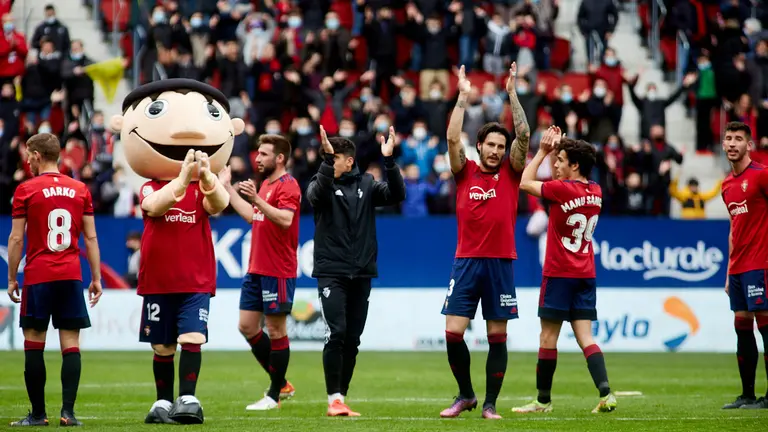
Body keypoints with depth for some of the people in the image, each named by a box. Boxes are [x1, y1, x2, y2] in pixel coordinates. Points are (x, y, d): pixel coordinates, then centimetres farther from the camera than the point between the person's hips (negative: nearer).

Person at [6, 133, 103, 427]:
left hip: (38, 278, -3)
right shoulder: (80, 190, 7)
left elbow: (16, 239, -3)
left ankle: (38, 413, 2)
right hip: (72, 276, 3)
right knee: (71, 344, 1)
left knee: (34, 344, 3)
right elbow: (90, 237, 7)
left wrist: (12, 278, 4)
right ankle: (68, 411, -6)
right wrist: (96, 278, 11)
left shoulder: (26, 190, -2)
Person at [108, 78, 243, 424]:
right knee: (162, 348, 7)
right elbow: (156, 205, -26)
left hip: (196, 282, 0)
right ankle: (163, 402, 19)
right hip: (158, 282, 0)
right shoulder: (150, 188, -2)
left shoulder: (202, 191, 1)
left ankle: (188, 399, -19)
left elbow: (220, 203, -22)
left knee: (192, 339, -16)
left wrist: (206, 177, -43)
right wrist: (183, 179, -43)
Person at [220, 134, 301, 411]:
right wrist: (228, 187, 29)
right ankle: (281, 384, 20)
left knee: (276, 330, -2)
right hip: (257, 270, 10)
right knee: (247, 326, 10)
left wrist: (256, 198, -37)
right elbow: (252, 216, 28)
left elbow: (285, 219, -28)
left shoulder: (287, 186, -13)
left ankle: (274, 395, 6)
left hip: (277, 272, -10)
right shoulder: (266, 184, 16)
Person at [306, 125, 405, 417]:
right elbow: (318, 193, -23)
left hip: (361, 274, 3)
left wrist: (388, 160, -20)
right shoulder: (320, 185, 1)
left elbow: (396, 195, -8)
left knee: (352, 339, 6)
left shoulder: (366, 185, 7)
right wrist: (326, 158, -35)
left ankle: (341, 397, 15)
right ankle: (334, 400, -10)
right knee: (336, 334, -14)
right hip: (331, 272, -3)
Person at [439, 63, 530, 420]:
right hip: (466, 261, 0)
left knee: (497, 337, 1)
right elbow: (453, 138, -6)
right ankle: (465, 395, 13)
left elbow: (524, 135, -4)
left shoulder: (510, 173, 5)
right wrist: (463, 97, -5)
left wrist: (512, 92, -5)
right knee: (453, 333, -5)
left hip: (500, 263, 0)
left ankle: (490, 404, 9)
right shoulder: (465, 172, 6)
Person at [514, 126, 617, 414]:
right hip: (586, 275, 6)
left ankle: (543, 400, 11)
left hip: (559, 274, -6)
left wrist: (543, 151, 6)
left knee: (548, 337, 4)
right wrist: (555, 150, 17)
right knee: (585, 337, 2)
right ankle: (606, 394, -14)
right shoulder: (596, 192, 7)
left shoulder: (562, 190, -15)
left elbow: (525, 183, -2)